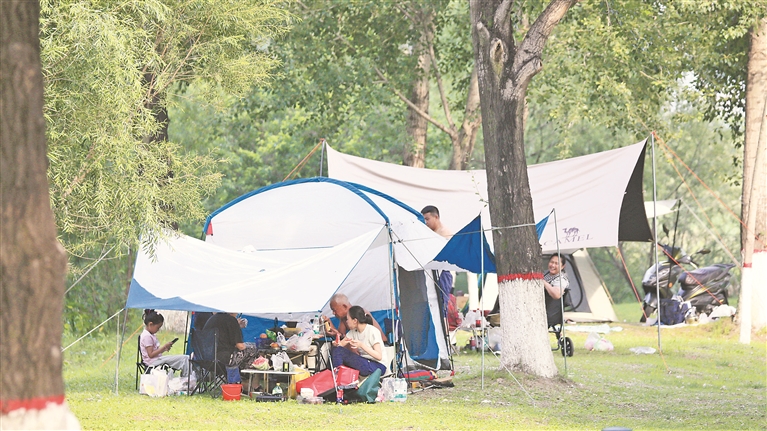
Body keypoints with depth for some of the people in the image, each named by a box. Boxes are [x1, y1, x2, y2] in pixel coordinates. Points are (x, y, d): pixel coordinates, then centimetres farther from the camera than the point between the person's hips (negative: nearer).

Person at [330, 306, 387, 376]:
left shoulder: (372, 331, -14)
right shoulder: (353, 332, 8)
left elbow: (379, 356, -20)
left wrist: (361, 345, -31)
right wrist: (336, 344, -18)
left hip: (377, 366, -8)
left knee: (341, 354, -24)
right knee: (336, 350, -12)